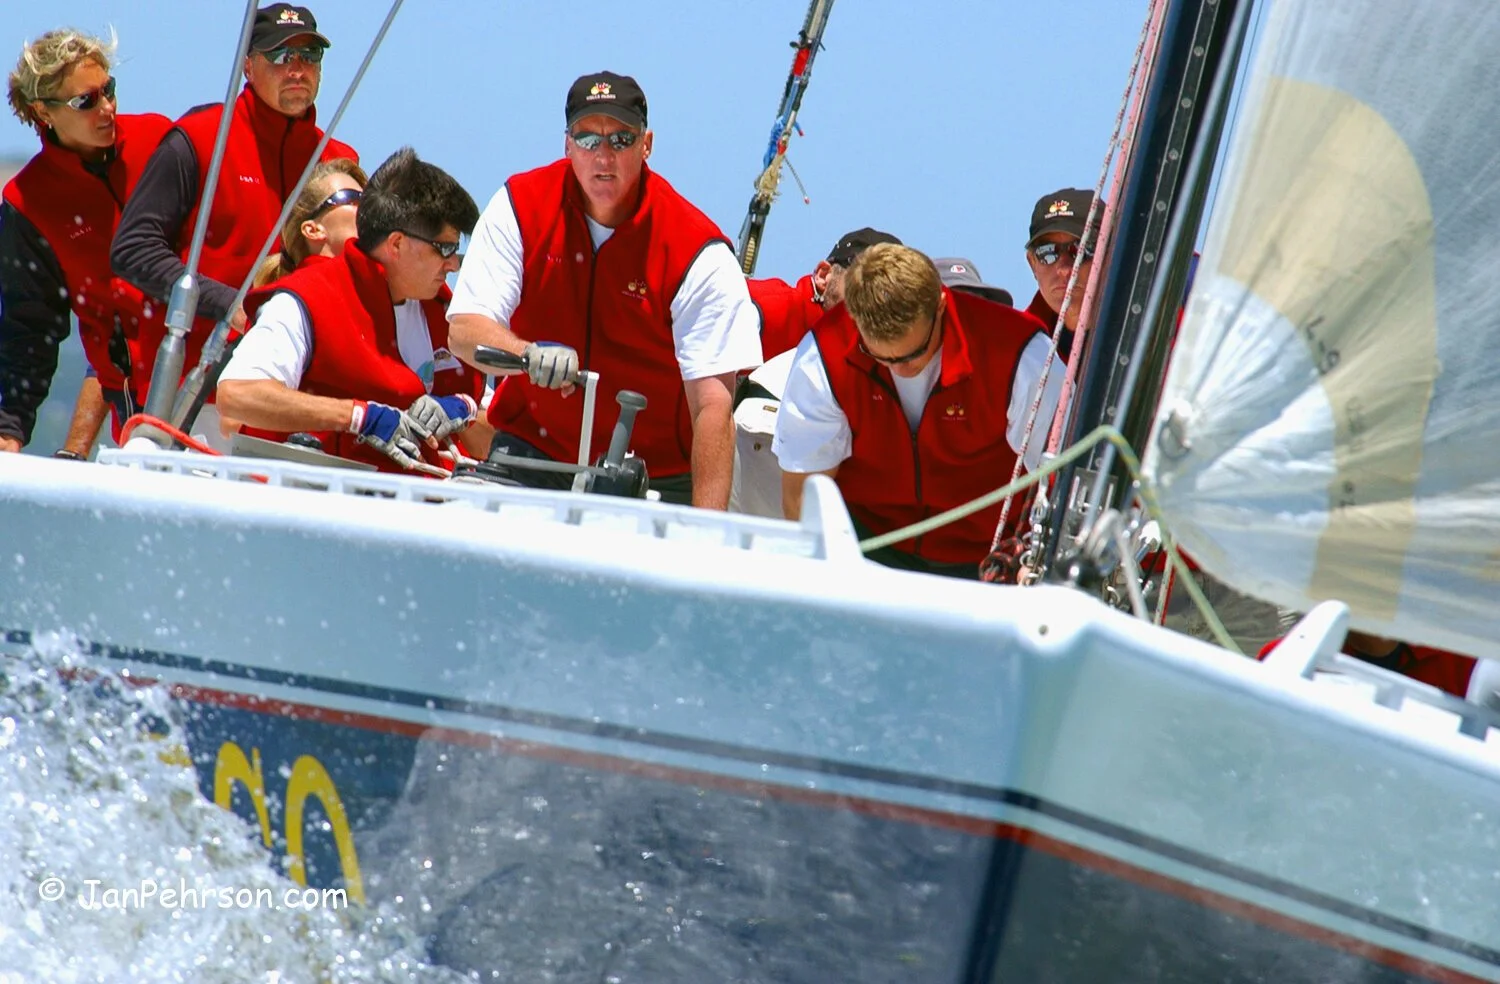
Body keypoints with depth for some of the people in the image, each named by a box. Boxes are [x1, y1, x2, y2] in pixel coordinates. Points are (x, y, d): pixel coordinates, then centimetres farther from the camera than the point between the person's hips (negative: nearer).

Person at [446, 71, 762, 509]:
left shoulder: (698, 253, -14)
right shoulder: (520, 206, -6)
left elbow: (712, 402, -19)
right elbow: (464, 330, -10)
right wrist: (530, 354, -33)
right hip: (532, 453, 1)